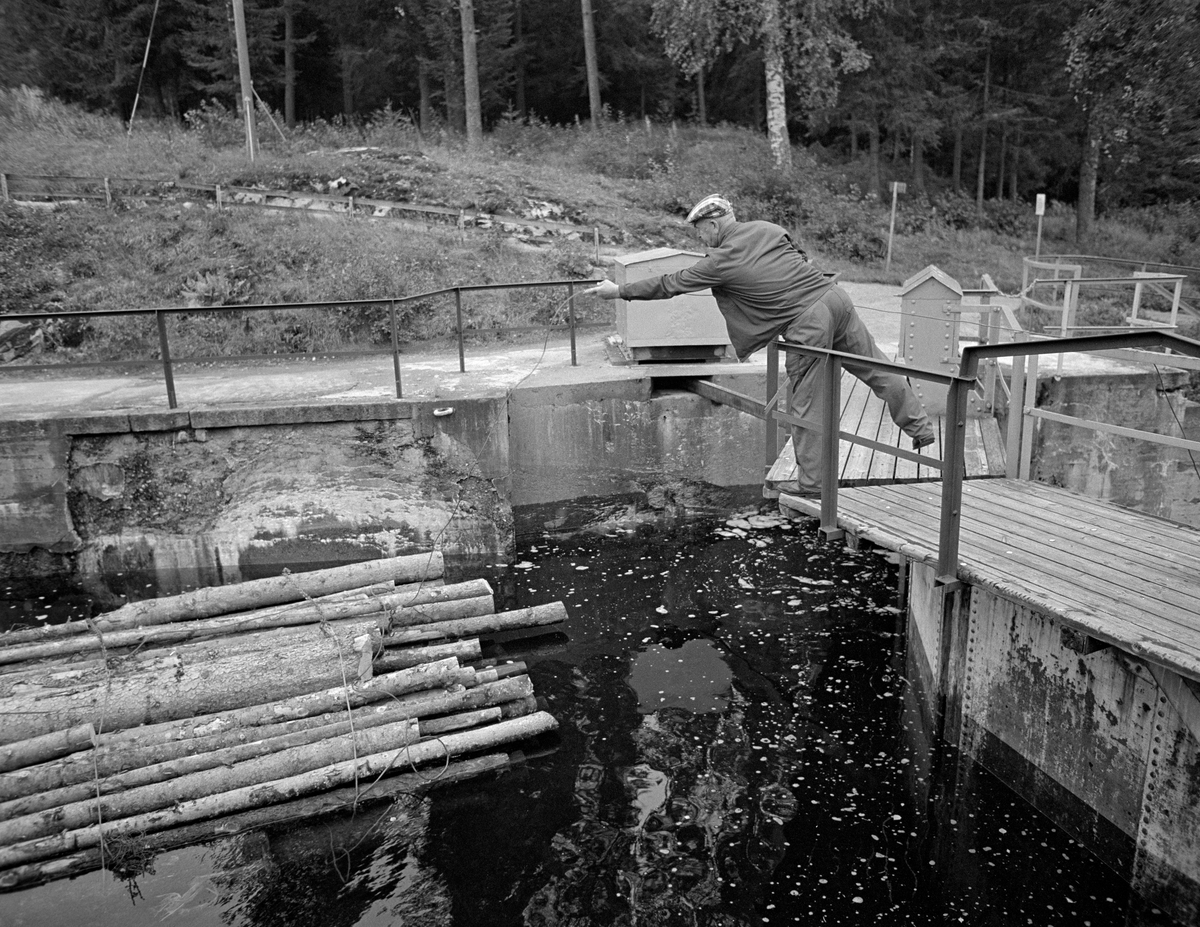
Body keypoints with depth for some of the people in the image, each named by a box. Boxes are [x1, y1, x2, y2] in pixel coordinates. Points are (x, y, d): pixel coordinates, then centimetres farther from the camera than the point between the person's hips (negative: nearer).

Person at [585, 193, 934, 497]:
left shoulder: (720, 261, -3)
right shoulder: (768, 228, 13)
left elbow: (668, 284, 5)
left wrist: (619, 291, 14)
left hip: (808, 323, -7)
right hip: (834, 295, 7)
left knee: (805, 404, 4)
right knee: (876, 368, 17)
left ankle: (810, 481, 14)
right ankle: (920, 428, 26)